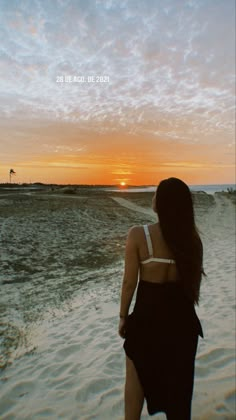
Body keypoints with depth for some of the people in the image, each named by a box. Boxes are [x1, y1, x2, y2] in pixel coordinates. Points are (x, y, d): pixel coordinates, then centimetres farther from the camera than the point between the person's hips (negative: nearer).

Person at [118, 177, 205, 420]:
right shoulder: (192, 238, -8)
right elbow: (194, 281, 2)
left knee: (136, 378, 22)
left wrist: (123, 316, 1)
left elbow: (130, 282, -15)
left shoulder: (138, 235, -20)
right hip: (181, 316, 4)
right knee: (179, 380, 25)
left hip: (147, 315, -3)